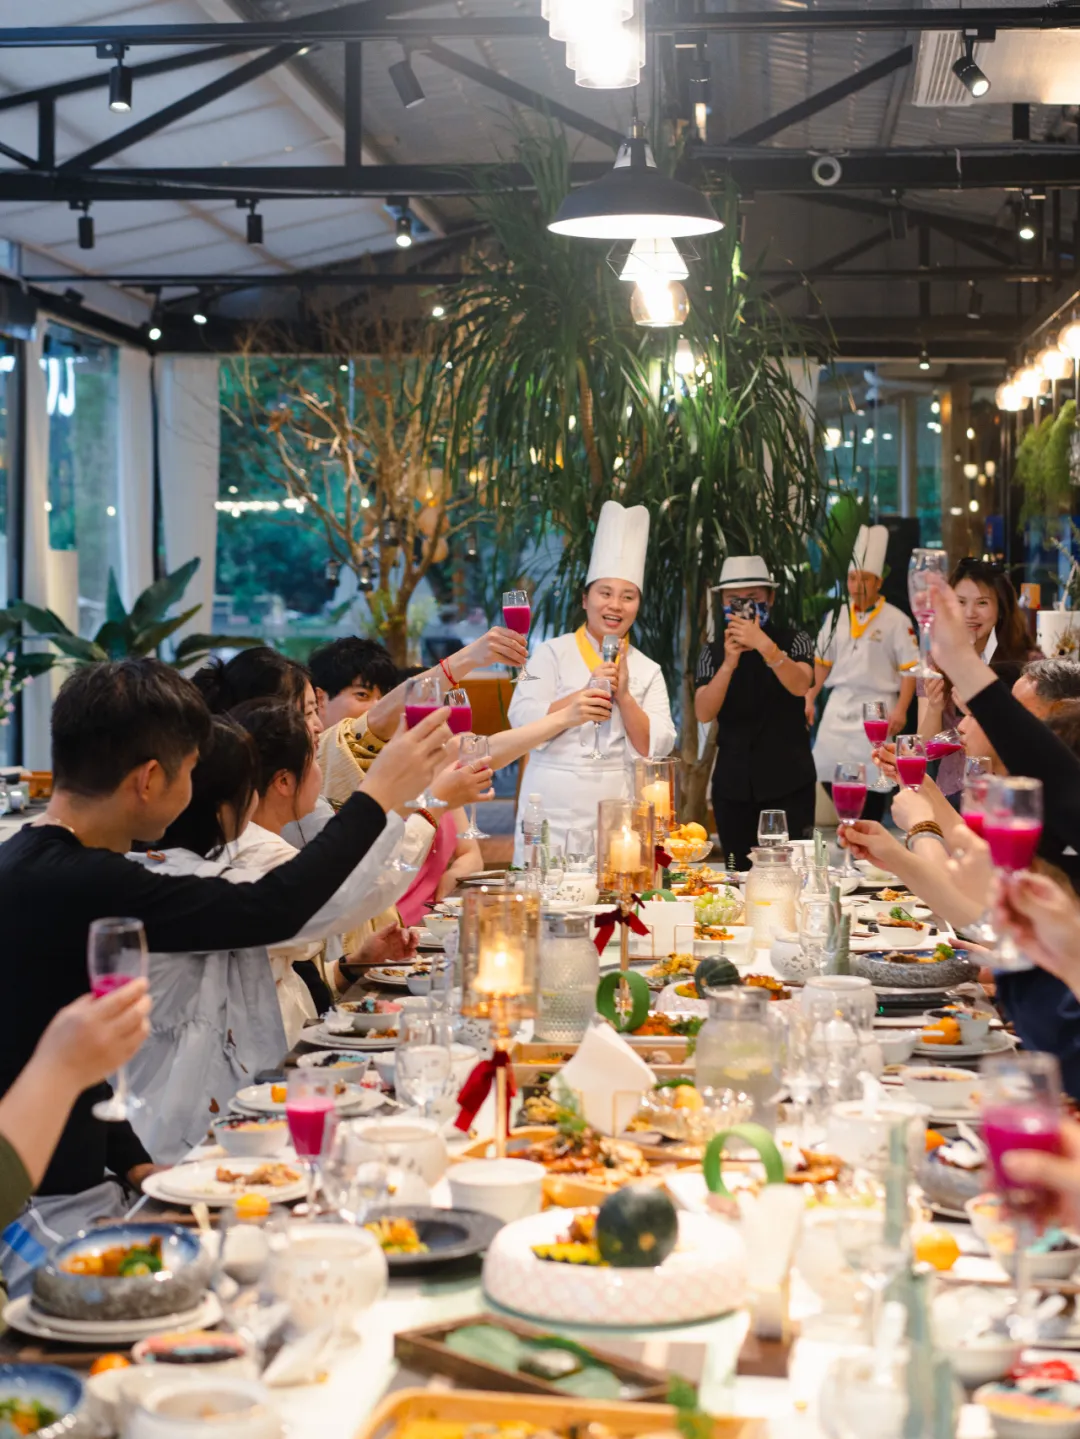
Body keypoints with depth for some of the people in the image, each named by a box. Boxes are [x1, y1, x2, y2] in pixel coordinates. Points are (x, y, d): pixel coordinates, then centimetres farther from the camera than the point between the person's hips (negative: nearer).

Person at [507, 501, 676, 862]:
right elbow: (524, 723, -8)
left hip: (617, 816, 2)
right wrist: (585, 692, -18)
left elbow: (656, 748, 0)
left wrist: (623, 695, -12)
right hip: (553, 815, -2)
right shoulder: (553, 653, 3)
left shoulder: (647, 671, 9)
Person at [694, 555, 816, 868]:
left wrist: (765, 646, -33)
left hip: (787, 781, -2)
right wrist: (728, 664, -22)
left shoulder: (794, 641, 3)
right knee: (741, 874, 4)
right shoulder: (713, 652, 7)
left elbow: (800, 686, -18)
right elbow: (703, 713, -8)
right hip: (733, 785, 2)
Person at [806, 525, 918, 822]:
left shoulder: (896, 620, -5)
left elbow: (910, 669, -6)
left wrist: (900, 709, -14)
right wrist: (809, 699, 10)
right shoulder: (837, 617, 9)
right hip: (838, 706, 4)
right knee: (827, 774, 0)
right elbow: (822, 662, 16)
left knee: (872, 782, -3)